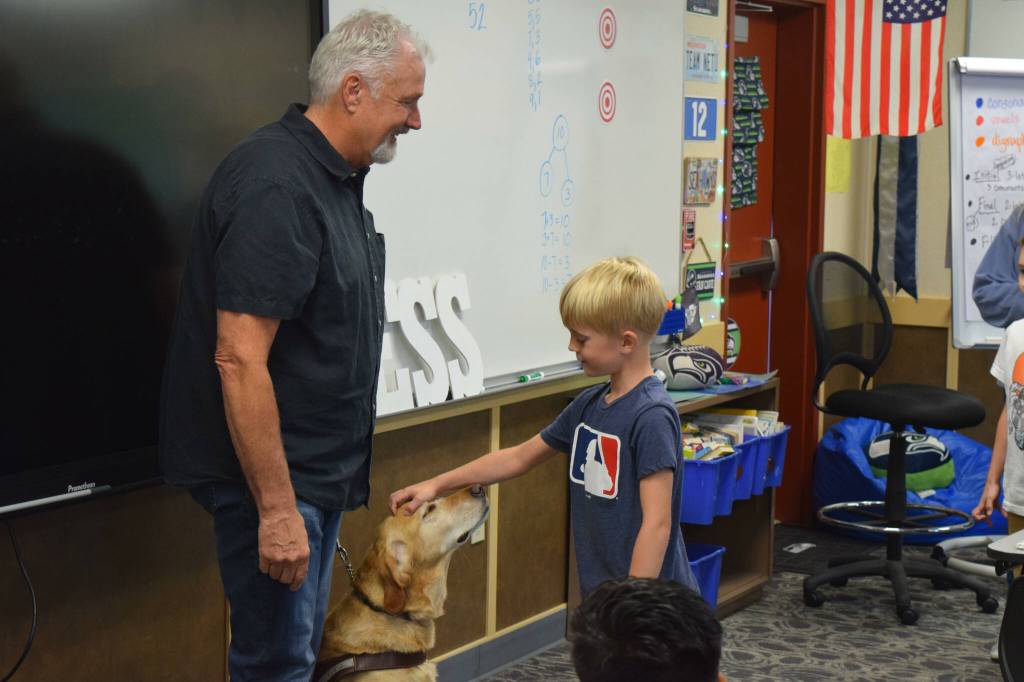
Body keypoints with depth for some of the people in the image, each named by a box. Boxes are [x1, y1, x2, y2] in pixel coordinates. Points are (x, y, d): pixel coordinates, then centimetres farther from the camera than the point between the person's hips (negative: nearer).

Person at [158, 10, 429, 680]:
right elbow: (239, 361, -27)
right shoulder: (276, 187, -22)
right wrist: (276, 509, -25)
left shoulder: (338, 177, 9)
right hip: (271, 475, -10)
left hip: (320, 469, 10)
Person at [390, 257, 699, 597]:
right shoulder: (588, 405, 7)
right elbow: (520, 457, 19)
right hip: (601, 594, 8)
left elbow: (657, 523, -22)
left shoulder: (651, 416, -19)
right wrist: (437, 485, 16)